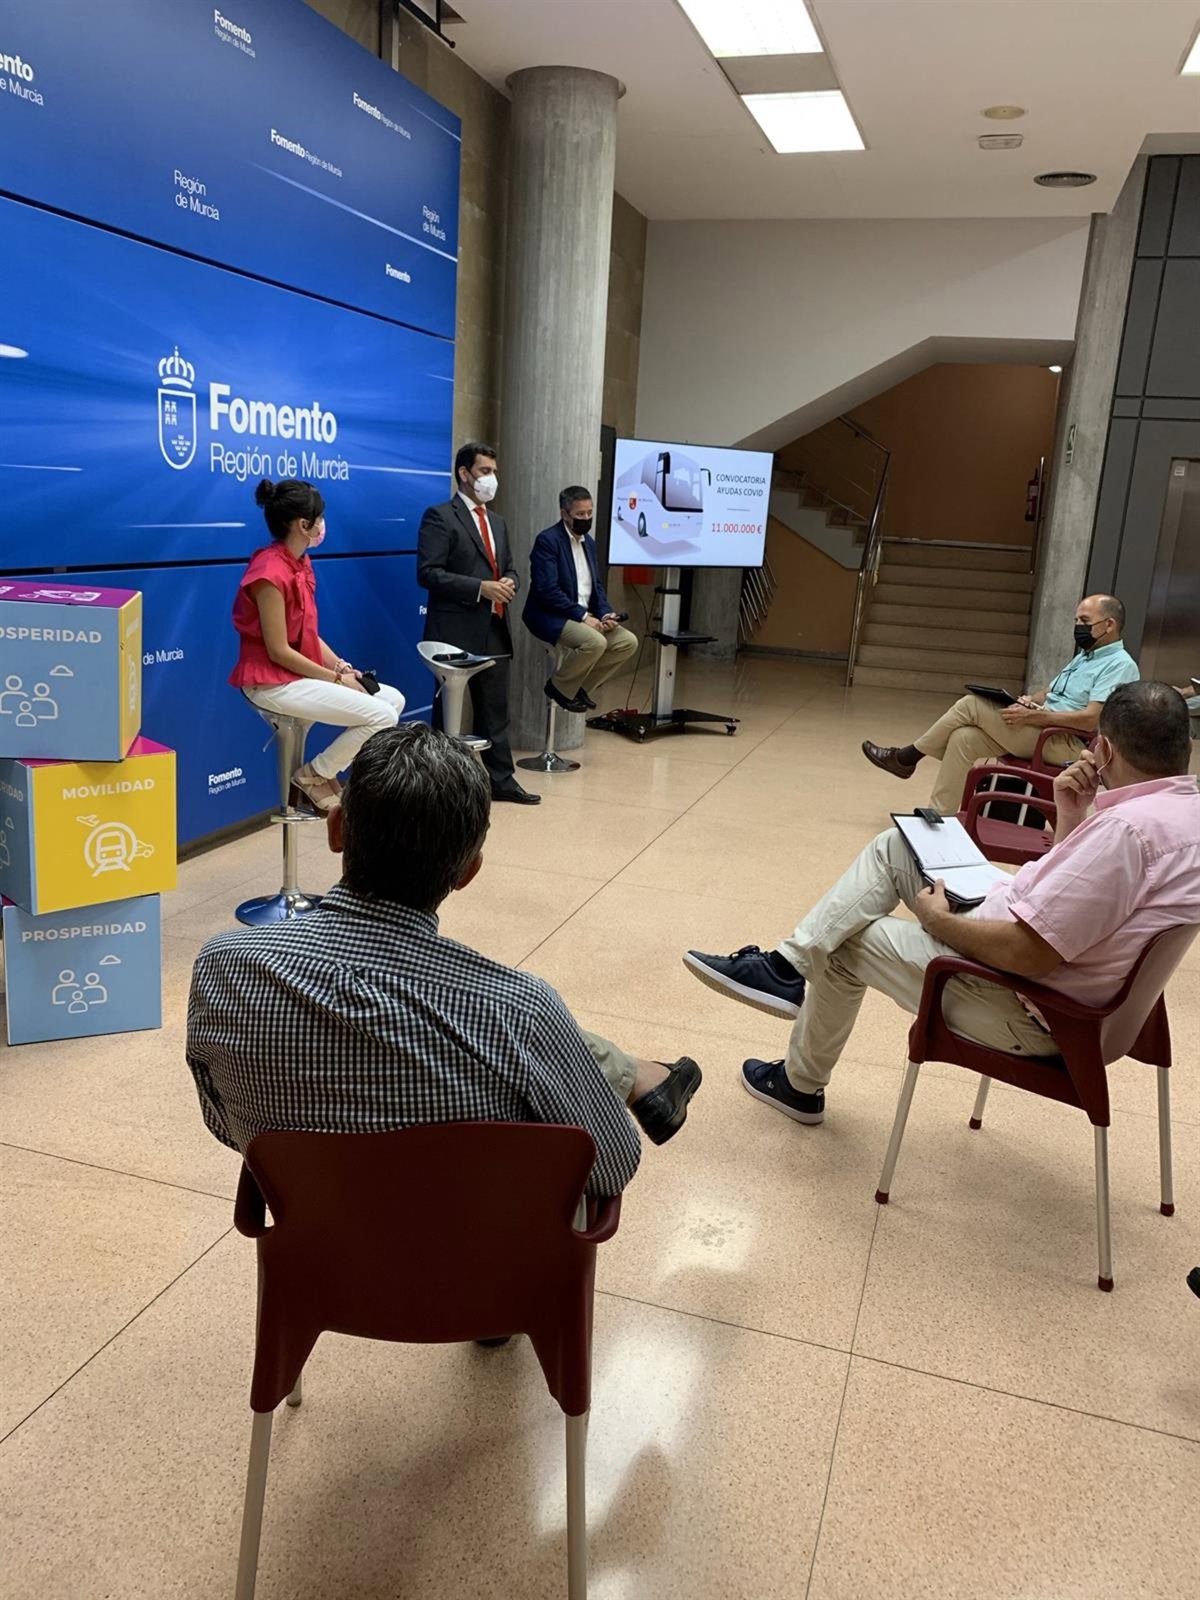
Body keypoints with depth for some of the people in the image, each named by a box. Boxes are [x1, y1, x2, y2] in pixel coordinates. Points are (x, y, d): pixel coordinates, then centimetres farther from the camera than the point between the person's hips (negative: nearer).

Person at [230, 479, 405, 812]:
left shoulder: (300, 563, 9)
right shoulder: (270, 572, -20)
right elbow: (279, 651, -20)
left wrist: (343, 667, -1)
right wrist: (336, 678, -14)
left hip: (303, 673, 10)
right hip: (274, 682, -10)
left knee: (393, 699, 6)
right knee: (381, 716, -18)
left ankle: (327, 772, 11)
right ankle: (313, 776, 0)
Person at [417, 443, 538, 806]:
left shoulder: (497, 522, 19)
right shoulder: (440, 516, -6)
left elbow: (509, 568, 23)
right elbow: (428, 573, -15)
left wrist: (509, 583, -2)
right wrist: (480, 588, -19)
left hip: (493, 631, 7)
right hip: (456, 632, -7)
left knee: (495, 711, 10)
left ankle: (501, 780, 17)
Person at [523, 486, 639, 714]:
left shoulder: (589, 542, 13)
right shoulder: (547, 540, -12)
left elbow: (596, 586, 16)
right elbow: (547, 590, -21)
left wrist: (606, 613, -4)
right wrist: (582, 615, -22)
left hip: (584, 616, 8)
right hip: (551, 616, -8)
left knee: (628, 641, -8)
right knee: (595, 642, -32)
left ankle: (581, 686, 6)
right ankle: (560, 687, -6)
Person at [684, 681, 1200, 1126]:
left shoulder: (1128, 829, -31)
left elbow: (1024, 955, -30)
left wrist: (937, 919, -13)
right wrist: (1071, 817, -3)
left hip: (1029, 1012, -10)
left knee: (848, 943, 6)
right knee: (896, 845, 6)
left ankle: (800, 1084, 28)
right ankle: (787, 967, 6)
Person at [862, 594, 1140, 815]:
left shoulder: (1120, 665, -10)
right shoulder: (1085, 656, 20)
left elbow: (1091, 719, -21)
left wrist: (1031, 717, -21)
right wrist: (1030, 700, 1)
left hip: (1067, 744, -9)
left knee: (971, 705, -14)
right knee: (963, 738, -12)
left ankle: (907, 757, 1)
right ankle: (940, 816, -12)